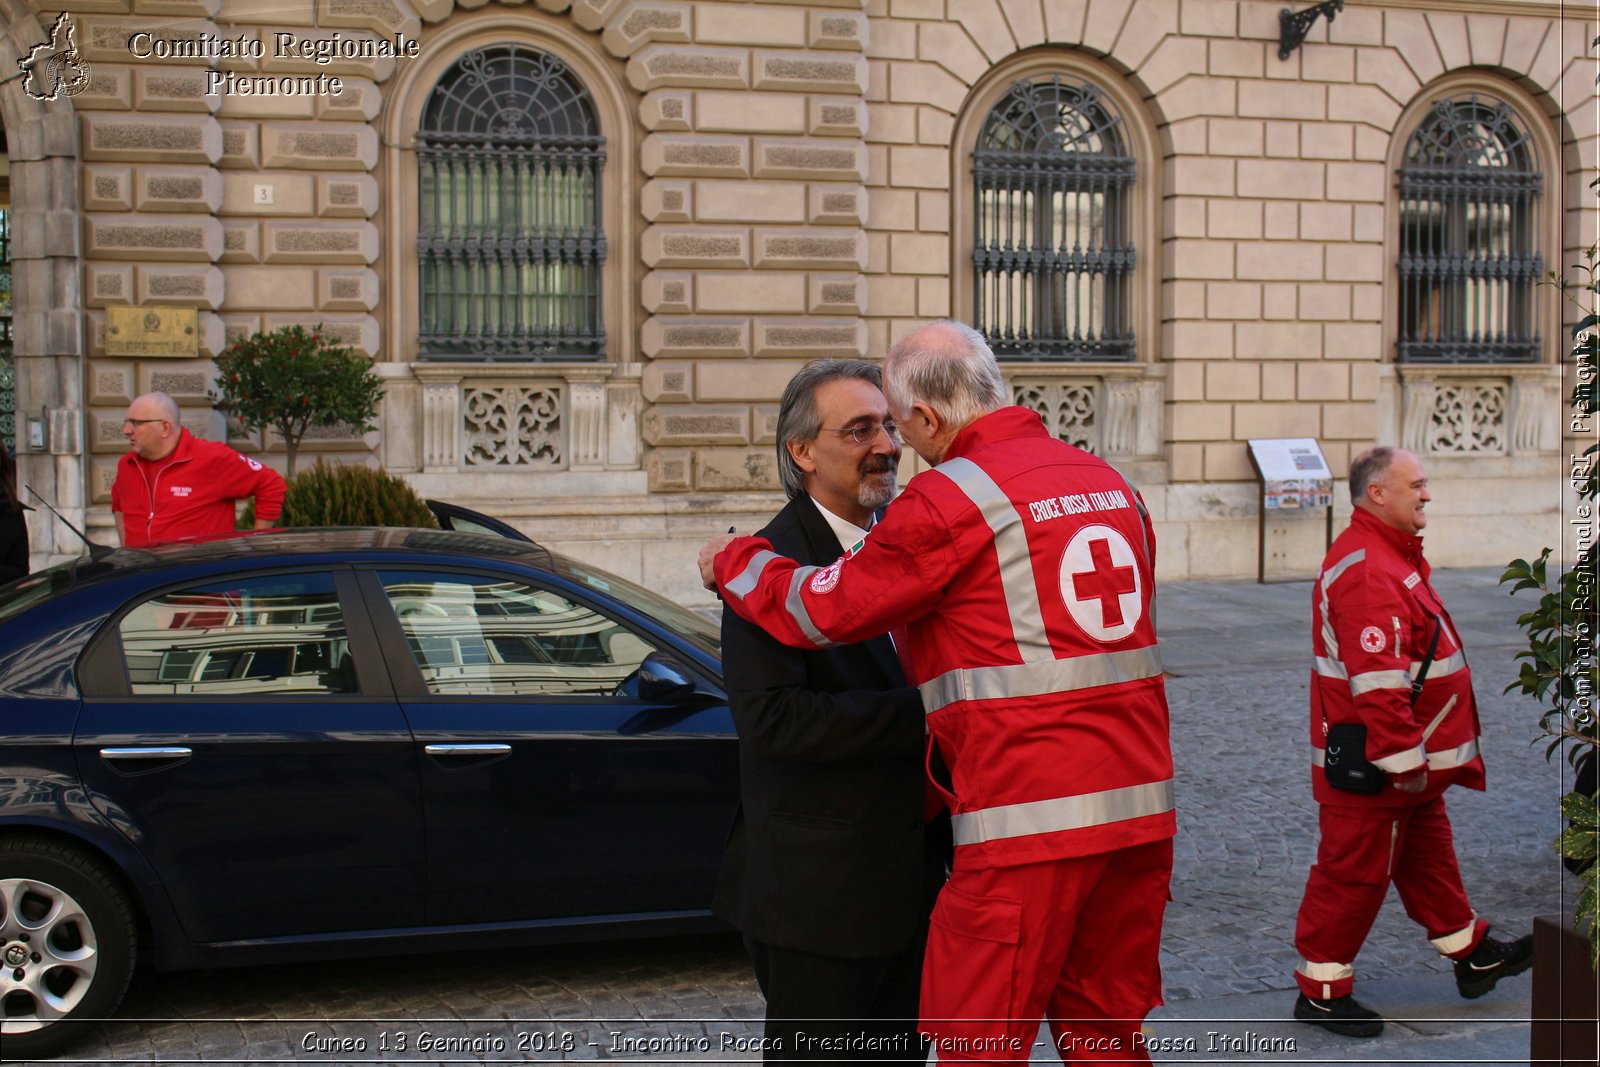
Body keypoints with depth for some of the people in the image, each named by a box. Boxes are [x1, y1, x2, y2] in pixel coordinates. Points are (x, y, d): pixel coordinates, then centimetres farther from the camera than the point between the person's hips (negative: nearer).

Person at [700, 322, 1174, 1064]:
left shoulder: (949, 499, -10)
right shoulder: (1112, 483, 13)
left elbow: (824, 611, -5)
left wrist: (732, 564, 13)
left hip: (1030, 822, -8)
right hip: (1142, 810, 8)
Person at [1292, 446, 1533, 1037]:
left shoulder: (1391, 557, 14)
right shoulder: (1366, 571, -23)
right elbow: (1377, 680, -28)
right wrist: (1404, 761, -25)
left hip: (1412, 761, 11)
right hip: (1373, 765, -11)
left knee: (1428, 856, 23)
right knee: (1355, 871, -1)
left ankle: (1474, 957, 37)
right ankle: (1322, 991, 10)